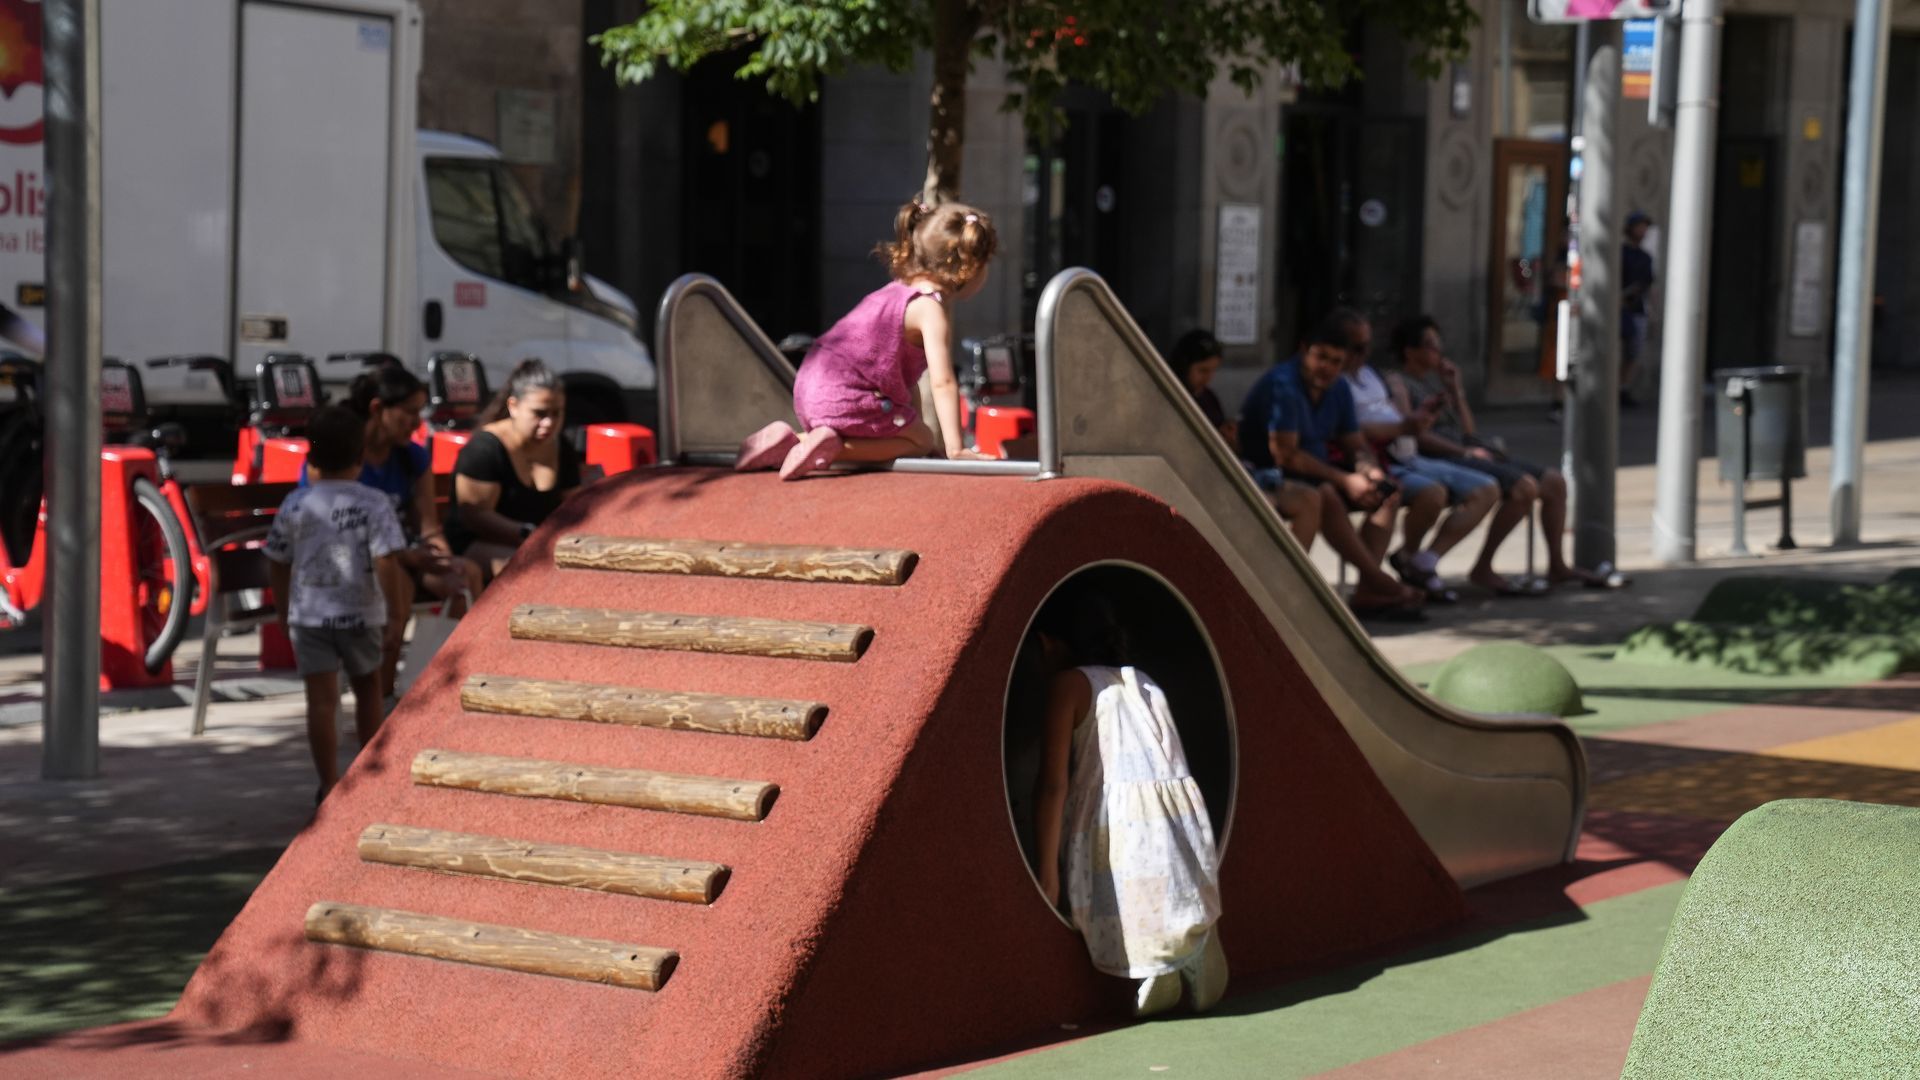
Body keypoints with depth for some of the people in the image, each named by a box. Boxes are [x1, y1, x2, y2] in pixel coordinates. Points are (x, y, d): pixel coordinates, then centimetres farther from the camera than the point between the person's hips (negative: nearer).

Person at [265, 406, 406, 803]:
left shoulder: (295, 504, -2)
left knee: (322, 699, -1)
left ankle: (330, 784, -4)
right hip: (360, 614, 0)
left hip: (308, 614, 0)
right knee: (367, 688, 20)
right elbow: (386, 561, -18)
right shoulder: (374, 503, -9)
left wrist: (285, 607, 20)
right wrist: (373, 587, 4)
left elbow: (277, 565, 5)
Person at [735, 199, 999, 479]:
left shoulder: (897, 291, 19)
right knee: (921, 441, 2)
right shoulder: (931, 311, -11)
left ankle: (790, 441, 13)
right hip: (845, 400, -9)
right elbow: (942, 382, -17)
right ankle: (833, 448, -15)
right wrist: (955, 449, -16)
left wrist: (914, 421, 28)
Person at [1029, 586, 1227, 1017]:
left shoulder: (1070, 684, 5)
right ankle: (1196, 938, -5)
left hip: (1121, 827, -6)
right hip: (1186, 821, 6)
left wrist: (1047, 873, -4)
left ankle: (1150, 959, -21)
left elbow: (1053, 784, -3)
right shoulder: (1147, 683, 25)